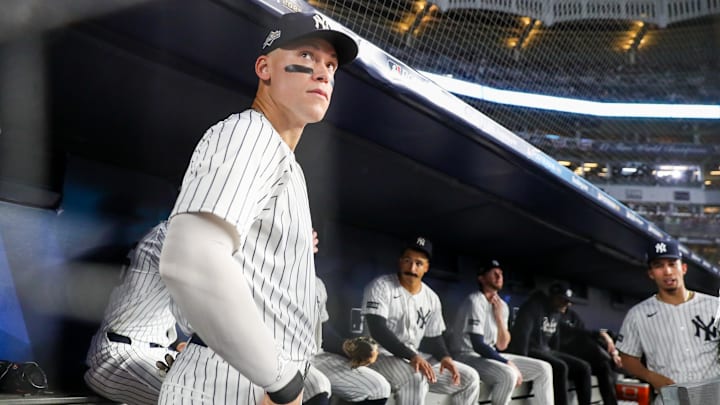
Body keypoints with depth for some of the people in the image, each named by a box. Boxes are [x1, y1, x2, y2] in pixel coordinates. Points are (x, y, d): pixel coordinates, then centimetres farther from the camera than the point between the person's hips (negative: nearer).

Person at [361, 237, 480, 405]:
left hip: (414, 356, 7)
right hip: (381, 355, -7)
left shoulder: (431, 298, 7)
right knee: (416, 377, -38)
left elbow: (434, 336, 13)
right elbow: (378, 330, -24)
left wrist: (445, 357, -11)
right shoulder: (381, 286, -12)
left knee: (469, 377, 0)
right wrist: (412, 356, -35)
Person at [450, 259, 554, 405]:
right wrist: (509, 363, -23)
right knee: (508, 374, -36)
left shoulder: (501, 305, 10)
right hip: (467, 355, -9)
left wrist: (499, 316, -9)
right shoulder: (475, 301, -16)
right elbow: (478, 345, -23)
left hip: (489, 355, 9)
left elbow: (502, 345, 4)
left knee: (543, 368, 1)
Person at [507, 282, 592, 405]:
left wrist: (556, 356, 14)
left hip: (545, 351, 9)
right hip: (529, 351, -9)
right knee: (560, 367, -33)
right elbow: (522, 334, -23)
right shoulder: (534, 306, -15)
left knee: (583, 367, -5)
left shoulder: (556, 313, 12)